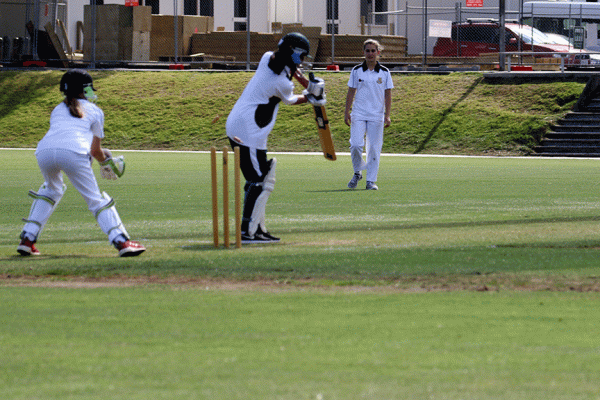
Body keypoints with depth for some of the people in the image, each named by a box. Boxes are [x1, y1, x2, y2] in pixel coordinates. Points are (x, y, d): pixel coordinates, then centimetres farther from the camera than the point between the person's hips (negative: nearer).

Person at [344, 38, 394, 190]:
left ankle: (371, 181, 6)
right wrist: (347, 112, 4)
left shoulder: (384, 72, 5)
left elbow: (388, 95, 6)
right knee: (356, 145, -13)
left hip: (376, 116, 0)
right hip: (358, 114, 0)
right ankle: (357, 172, 11)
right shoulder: (357, 71, 5)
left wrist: (387, 115, -1)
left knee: (374, 148, -2)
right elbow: (351, 93, 9)